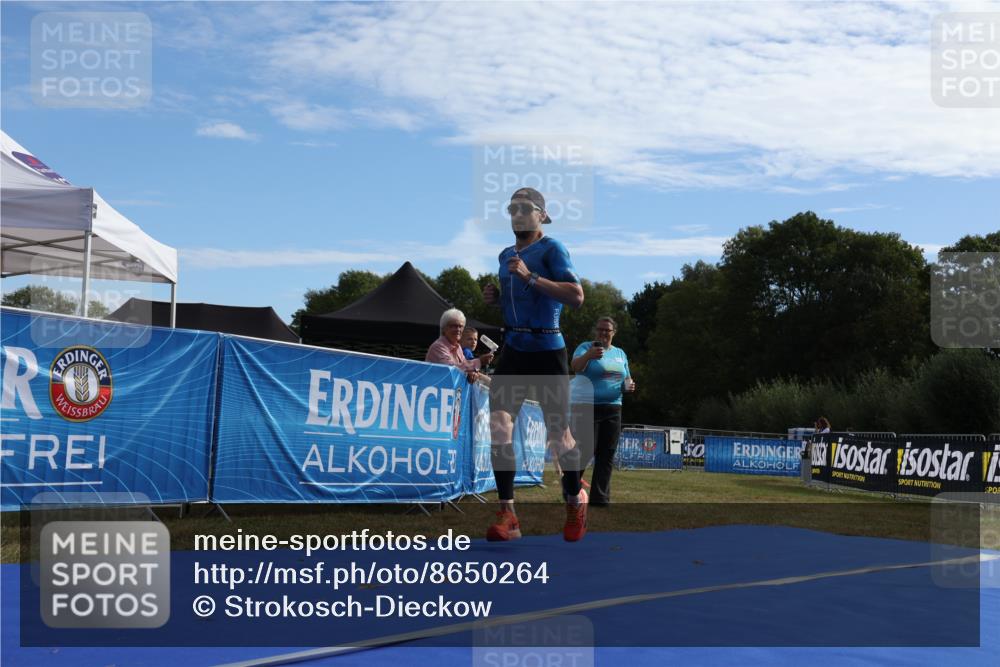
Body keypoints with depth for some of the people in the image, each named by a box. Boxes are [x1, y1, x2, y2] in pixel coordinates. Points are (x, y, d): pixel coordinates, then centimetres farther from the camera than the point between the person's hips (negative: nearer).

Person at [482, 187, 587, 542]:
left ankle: (575, 497, 32)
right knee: (499, 425, -11)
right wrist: (496, 297, 8)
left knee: (557, 433, 4)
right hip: (513, 349, 6)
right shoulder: (505, 255, 16)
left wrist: (531, 277, -23)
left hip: (547, 349, -6)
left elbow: (576, 296, -19)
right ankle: (507, 513, -8)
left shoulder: (551, 249, -7)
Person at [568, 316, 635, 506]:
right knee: (585, 451, -9)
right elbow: (575, 366, -21)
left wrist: (629, 385, 0)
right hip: (586, 407, -5)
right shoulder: (586, 347, -2)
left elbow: (626, 378, 24)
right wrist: (588, 355, -42)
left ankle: (600, 497, 7)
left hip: (612, 409, 6)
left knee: (607, 455, 2)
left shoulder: (620, 353, 16)